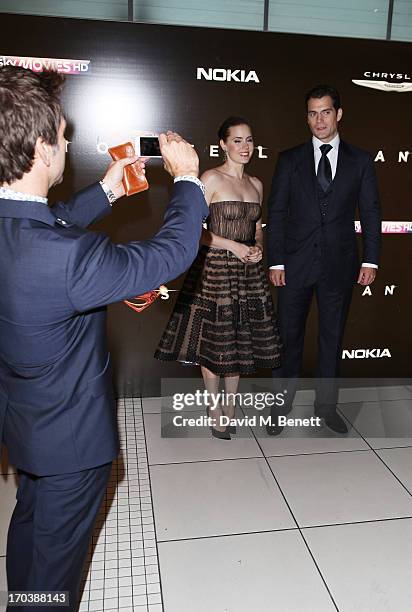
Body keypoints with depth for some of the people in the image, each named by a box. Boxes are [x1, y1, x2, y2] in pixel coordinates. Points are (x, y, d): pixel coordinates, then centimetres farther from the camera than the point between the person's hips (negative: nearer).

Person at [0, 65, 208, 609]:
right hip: (70, 433, -8)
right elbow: (172, 253, -27)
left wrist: (105, 192, 11)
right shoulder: (61, 257, -38)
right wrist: (187, 178, -12)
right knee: (57, 549, 18)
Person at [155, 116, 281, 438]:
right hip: (214, 269, -6)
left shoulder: (256, 183, 11)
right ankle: (216, 413, 19)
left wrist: (258, 247, 0)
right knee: (213, 340, 4)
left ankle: (230, 406, 28)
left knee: (240, 338, 11)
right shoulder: (211, 179, -7)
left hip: (248, 271, 6)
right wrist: (232, 245, -17)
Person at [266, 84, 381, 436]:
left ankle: (326, 405, 27)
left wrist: (370, 261, -3)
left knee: (332, 337, 11)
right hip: (295, 263, 0)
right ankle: (281, 404, 22)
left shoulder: (360, 161, 5)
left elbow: (371, 213, 5)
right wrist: (275, 261, -6)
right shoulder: (290, 160, 4)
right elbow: (276, 213, 1)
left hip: (340, 265, 1)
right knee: (289, 337, 7)